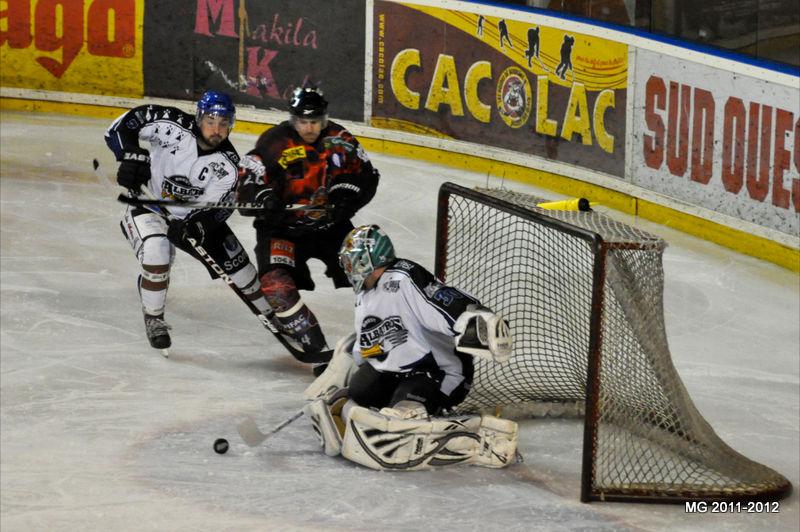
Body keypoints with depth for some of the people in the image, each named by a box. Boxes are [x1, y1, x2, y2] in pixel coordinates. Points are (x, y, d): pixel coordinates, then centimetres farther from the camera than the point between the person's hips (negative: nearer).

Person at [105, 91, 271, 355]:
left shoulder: (228, 166, -17)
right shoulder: (174, 126, -25)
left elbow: (214, 211, -20)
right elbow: (123, 125, -22)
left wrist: (193, 227, -39)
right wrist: (132, 155, -37)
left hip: (193, 214, 3)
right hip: (148, 204, -3)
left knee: (236, 261, 3)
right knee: (157, 250, -32)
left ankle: (269, 312, 29)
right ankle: (153, 319, -11)